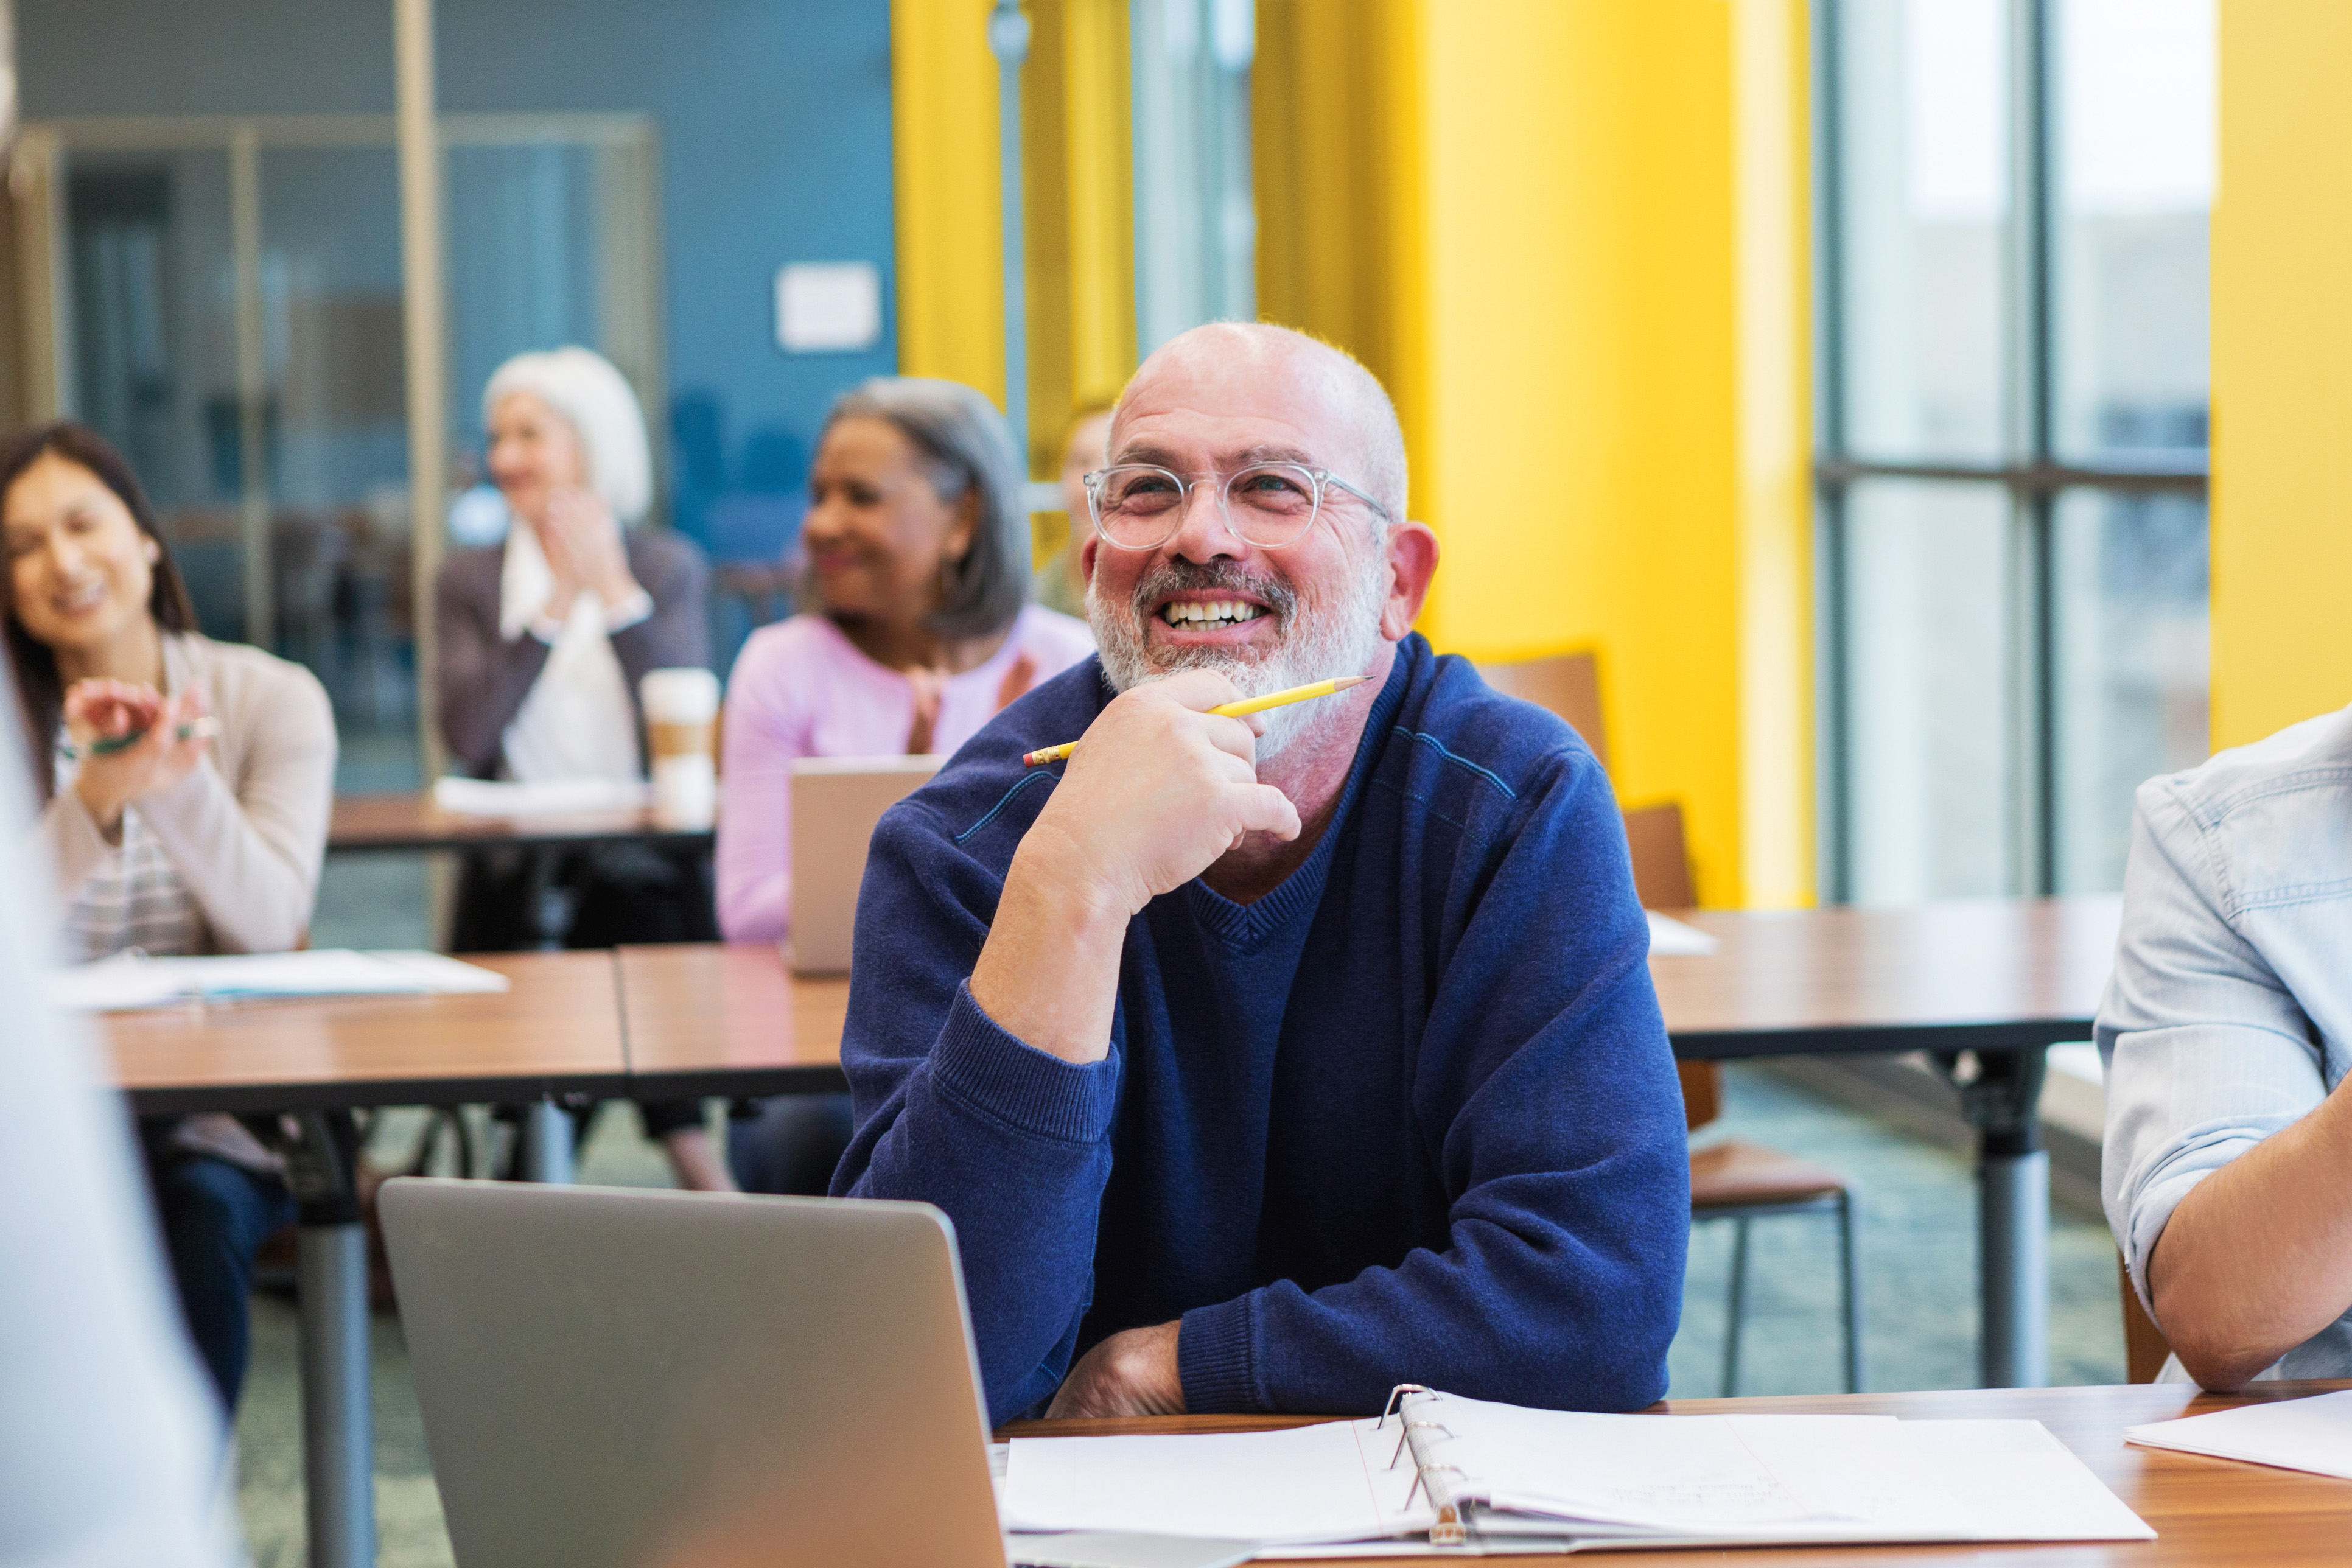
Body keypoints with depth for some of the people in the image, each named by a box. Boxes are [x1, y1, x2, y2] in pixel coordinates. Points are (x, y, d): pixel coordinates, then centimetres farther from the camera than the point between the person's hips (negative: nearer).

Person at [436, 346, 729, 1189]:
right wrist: (556, 605, -7)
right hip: (516, 882, 1)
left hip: (645, 867, 0)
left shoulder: (670, 567, 9)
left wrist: (615, 590, -8)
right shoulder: (470, 579, 11)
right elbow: (468, 738, -6)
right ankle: (700, 1166, -15)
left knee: (639, 912, -30)